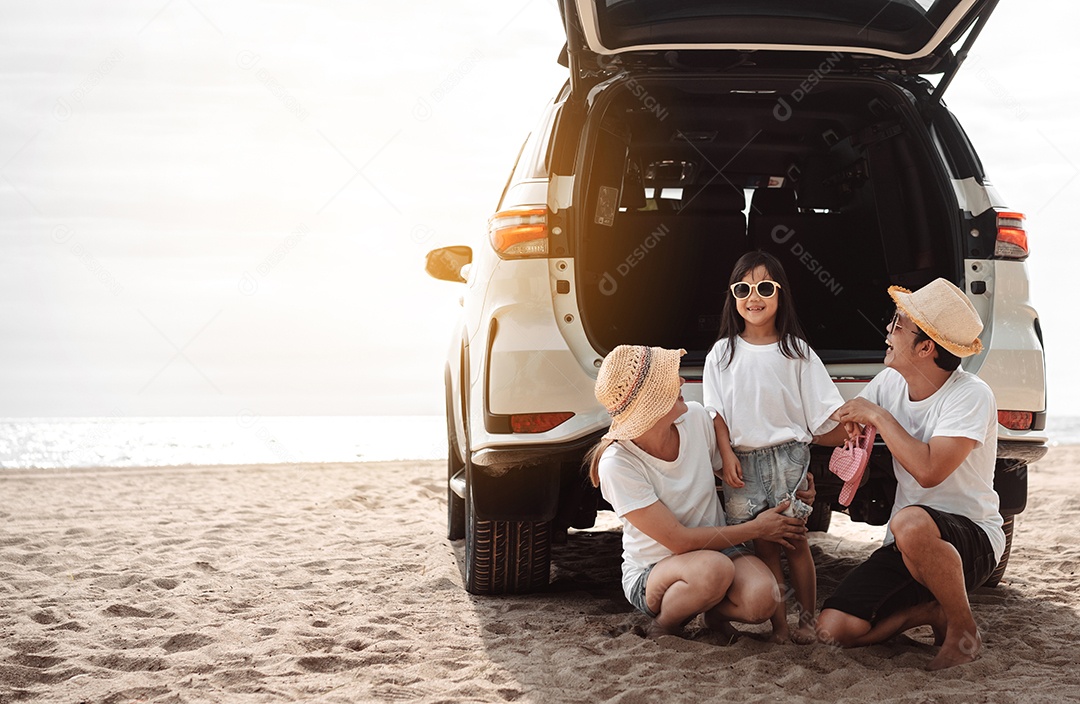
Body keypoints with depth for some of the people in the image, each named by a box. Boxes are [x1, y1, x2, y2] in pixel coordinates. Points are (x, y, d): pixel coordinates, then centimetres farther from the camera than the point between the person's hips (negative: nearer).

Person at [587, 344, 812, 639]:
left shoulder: (696, 418, -10)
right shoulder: (617, 465, -25)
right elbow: (679, 541, -22)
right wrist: (757, 529, -16)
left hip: (717, 547, 4)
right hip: (650, 573, -4)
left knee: (761, 598, -29)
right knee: (712, 569, -38)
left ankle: (717, 612, 7)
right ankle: (662, 625, -7)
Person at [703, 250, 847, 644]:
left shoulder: (795, 351, 5)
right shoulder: (723, 353, 8)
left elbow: (824, 409, 2)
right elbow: (715, 412, 5)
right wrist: (727, 456, -6)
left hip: (787, 455, -1)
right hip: (743, 461, 1)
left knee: (795, 541, -1)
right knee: (762, 545, -1)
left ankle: (807, 620, 9)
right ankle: (779, 624, 2)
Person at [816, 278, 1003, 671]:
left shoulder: (971, 396, -18)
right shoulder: (891, 382, 3)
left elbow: (928, 470, -31)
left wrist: (878, 417, -19)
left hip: (971, 540, -6)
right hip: (905, 546, 6)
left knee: (911, 523, -42)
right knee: (833, 629, -13)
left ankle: (963, 632, -15)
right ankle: (933, 611, 12)